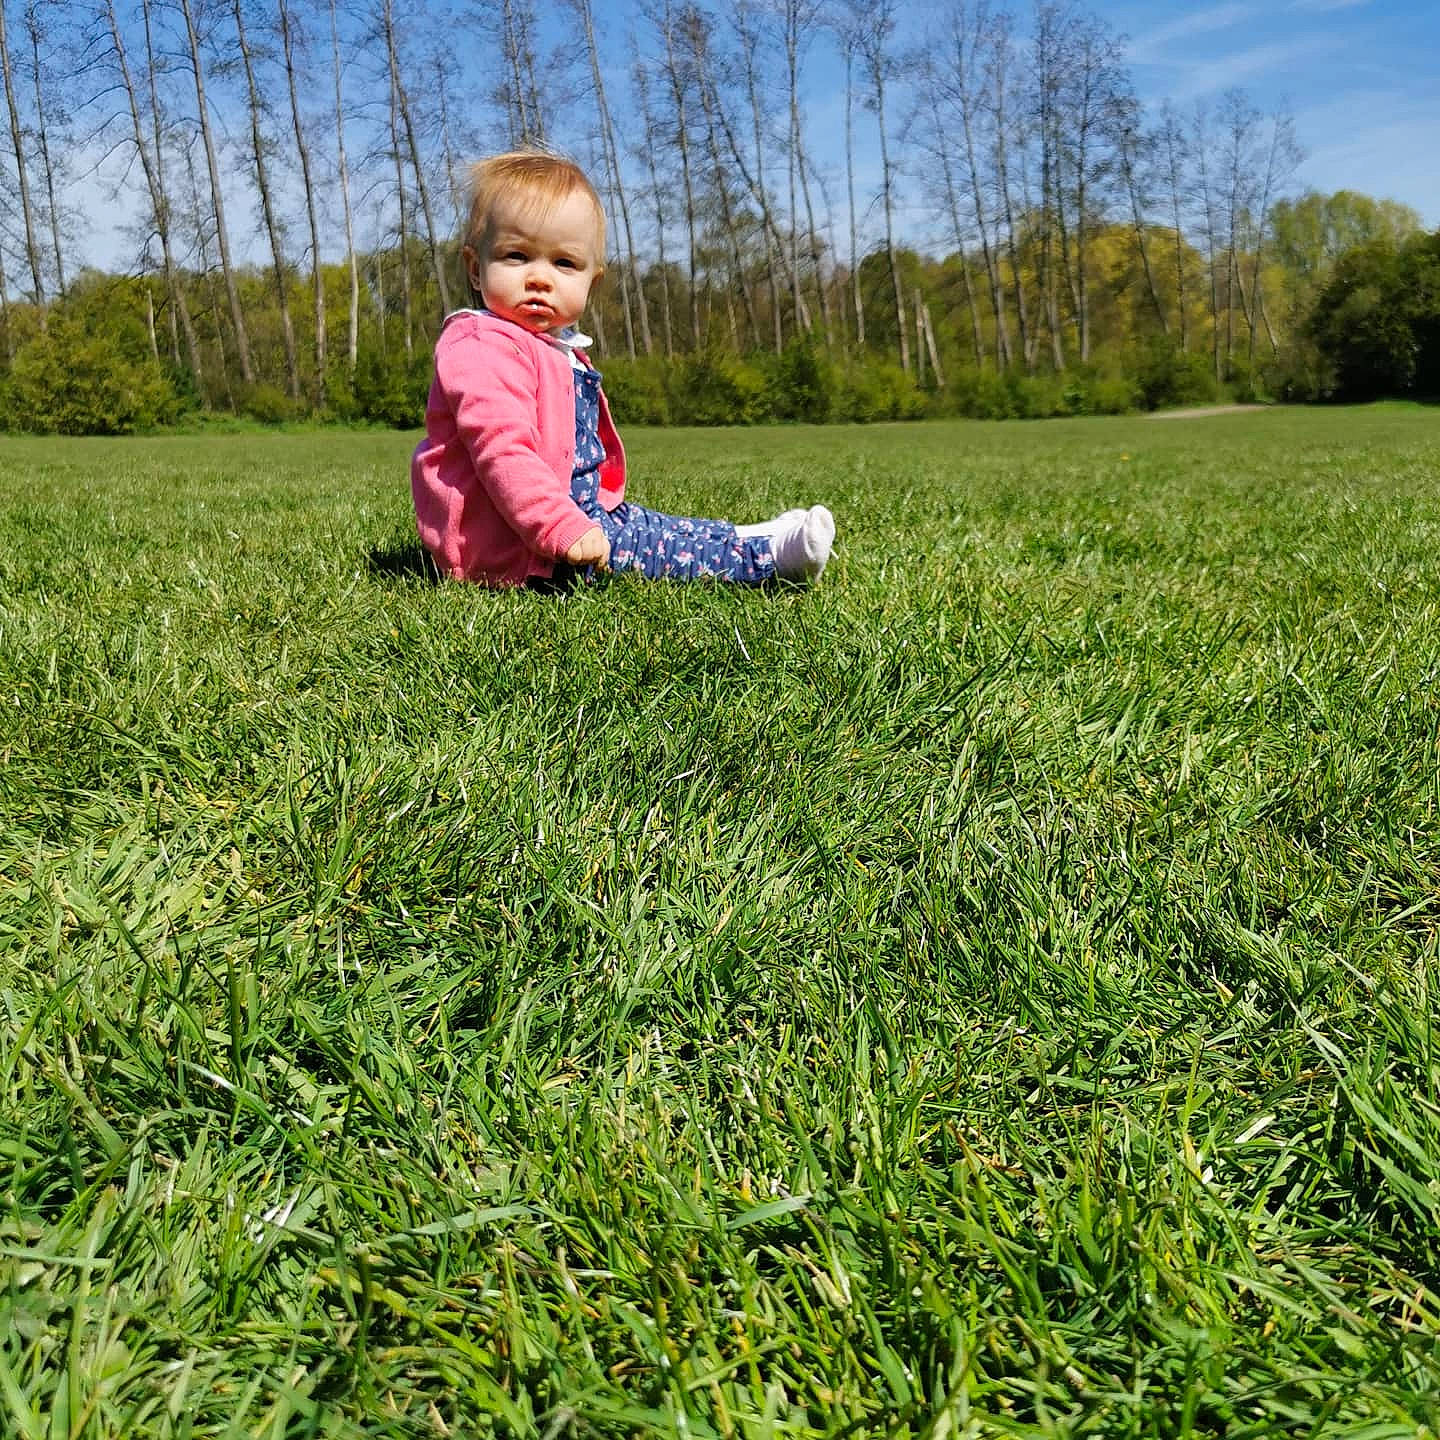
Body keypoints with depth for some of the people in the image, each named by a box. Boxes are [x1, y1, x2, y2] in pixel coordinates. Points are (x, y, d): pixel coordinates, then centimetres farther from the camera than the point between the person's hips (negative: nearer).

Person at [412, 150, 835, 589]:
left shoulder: (558, 351, 18)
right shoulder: (482, 348, -18)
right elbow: (502, 451, -30)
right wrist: (563, 529, -35)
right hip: (506, 548, -11)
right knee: (631, 539, -17)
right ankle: (767, 556, -17)